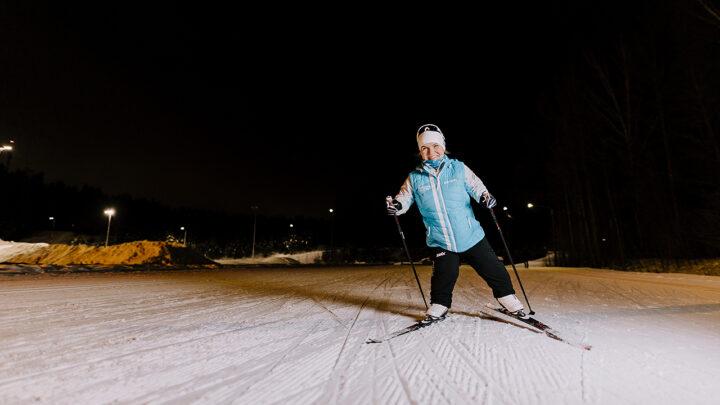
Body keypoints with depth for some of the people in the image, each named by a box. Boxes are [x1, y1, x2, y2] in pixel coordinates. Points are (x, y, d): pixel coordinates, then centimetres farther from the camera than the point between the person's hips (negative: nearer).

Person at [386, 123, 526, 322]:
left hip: (471, 236, 1)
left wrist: (485, 196, -16)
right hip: (440, 243, 0)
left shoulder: (458, 168, -1)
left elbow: (476, 186, 6)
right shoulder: (414, 178, 0)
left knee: (493, 270, 8)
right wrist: (396, 205, -18)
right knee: (444, 275, -5)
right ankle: (439, 306, 21)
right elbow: (404, 197, 5)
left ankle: (507, 297, 32)